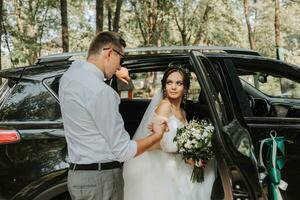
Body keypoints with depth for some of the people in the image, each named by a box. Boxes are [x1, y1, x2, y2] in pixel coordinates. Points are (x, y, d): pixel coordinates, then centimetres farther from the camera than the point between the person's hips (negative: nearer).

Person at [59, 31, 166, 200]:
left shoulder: (70, 74, 4)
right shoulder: (101, 91, -23)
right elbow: (124, 152, -17)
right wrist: (158, 135, -4)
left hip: (77, 173, 9)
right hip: (101, 179, -9)